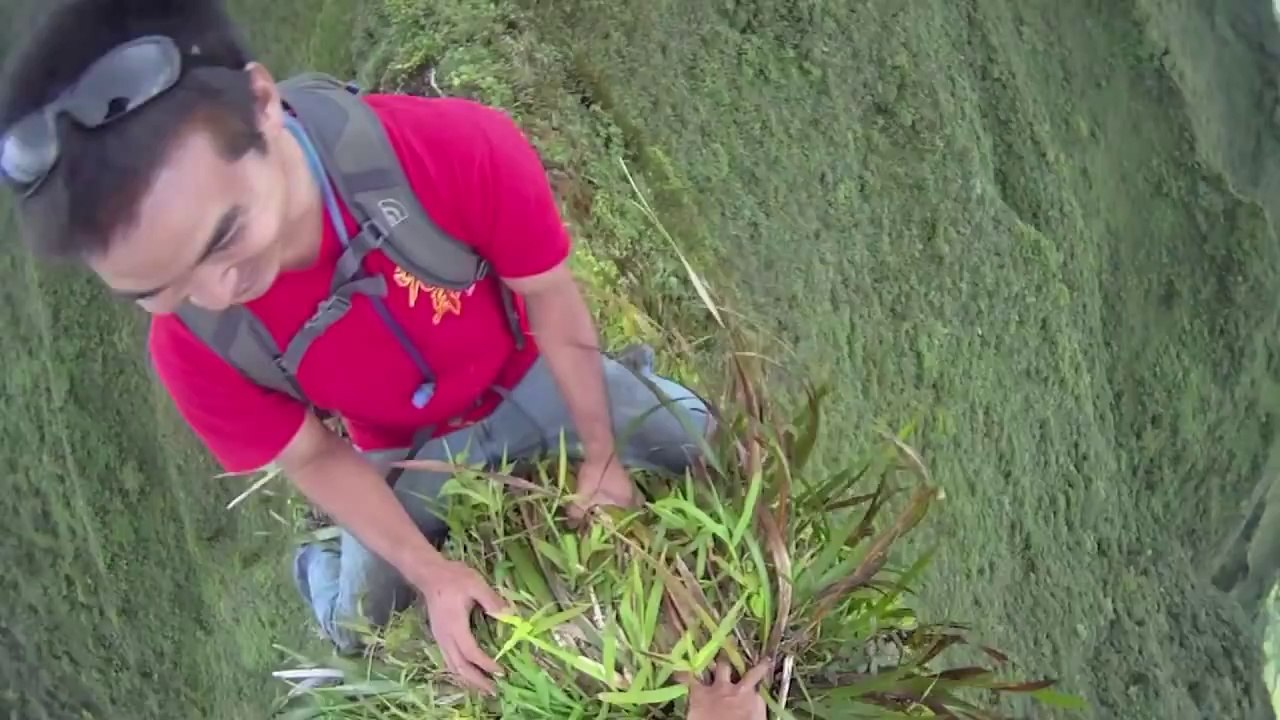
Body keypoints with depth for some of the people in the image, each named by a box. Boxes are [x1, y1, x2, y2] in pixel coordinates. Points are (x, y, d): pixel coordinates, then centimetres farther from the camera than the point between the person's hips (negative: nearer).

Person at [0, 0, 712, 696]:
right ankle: (320, 565, 38)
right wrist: (431, 574, -18)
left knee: (697, 443, -1)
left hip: (527, 380, 0)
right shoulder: (192, 343, -32)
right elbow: (315, 458, -14)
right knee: (360, 626, 5)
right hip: (413, 450, 1)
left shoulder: (461, 149, -41)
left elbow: (552, 298, -23)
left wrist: (602, 455, -13)